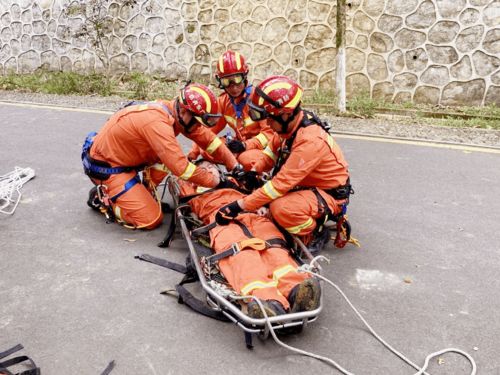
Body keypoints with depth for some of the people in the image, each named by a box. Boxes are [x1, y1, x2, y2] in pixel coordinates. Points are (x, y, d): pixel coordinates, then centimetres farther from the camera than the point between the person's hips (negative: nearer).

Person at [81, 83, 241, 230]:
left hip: (120, 155, 9)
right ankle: (101, 198, 7)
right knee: (152, 220, -10)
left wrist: (235, 166, -4)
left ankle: (146, 194, 10)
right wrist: (215, 181, -23)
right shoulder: (157, 122, -32)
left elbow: (208, 138, 1)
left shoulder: (179, 113, -6)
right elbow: (180, 167, -34)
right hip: (106, 167, -9)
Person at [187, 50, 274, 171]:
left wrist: (246, 145, -30)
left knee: (248, 159, -38)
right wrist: (193, 153, -4)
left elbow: (270, 132, -18)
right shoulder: (223, 101, 2)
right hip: (240, 144, 6)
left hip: (261, 146, -5)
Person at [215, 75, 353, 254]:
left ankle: (316, 234, -4)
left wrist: (240, 205, -31)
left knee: (281, 207, -32)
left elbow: (282, 184, -33)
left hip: (330, 196, -9)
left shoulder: (310, 141, -33)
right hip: (307, 185, 9)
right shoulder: (290, 123, -8)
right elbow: (273, 149, 12)